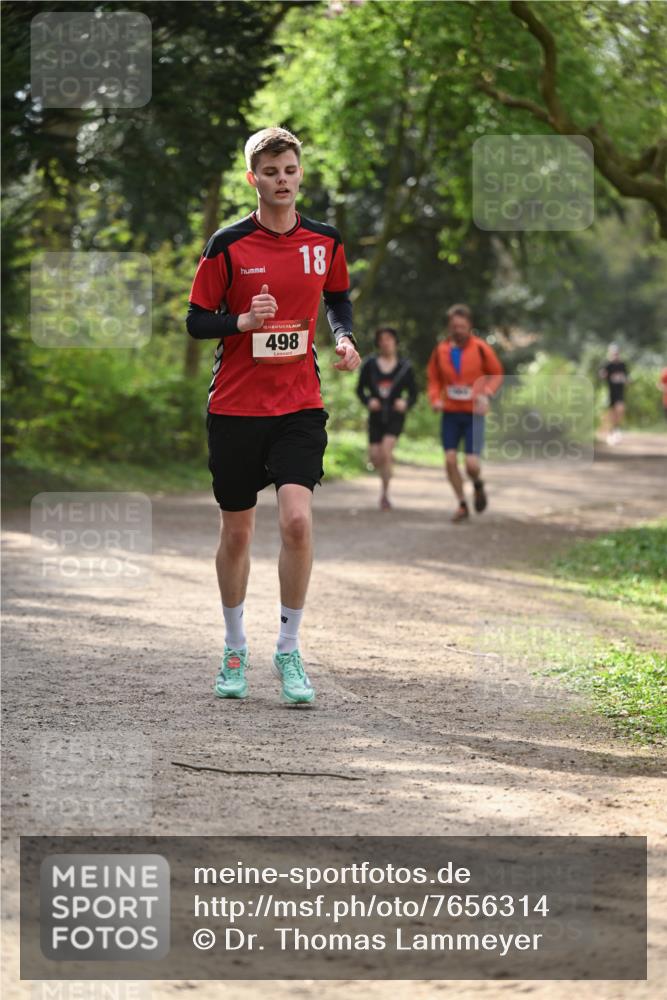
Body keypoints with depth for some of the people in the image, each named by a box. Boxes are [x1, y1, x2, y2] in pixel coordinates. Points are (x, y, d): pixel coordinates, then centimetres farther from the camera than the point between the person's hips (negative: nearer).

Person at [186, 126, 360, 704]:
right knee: (237, 531, 7)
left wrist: (345, 338, 1)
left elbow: (338, 298, 21)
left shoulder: (324, 240, 4)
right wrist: (243, 321, -19)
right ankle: (235, 650, 25)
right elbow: (197, 321, 0)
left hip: (299, 405, 1)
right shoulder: (229, 245, -4)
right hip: (236, 406, -1)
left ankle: (289, 649, -4)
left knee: (297, 518, -17)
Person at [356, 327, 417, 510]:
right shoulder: (370, 364, 1)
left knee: (386, 450, -20)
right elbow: (360, 389, 8)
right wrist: (368, 401, -12)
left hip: (395, 416, -2)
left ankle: (385, 493, -9)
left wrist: (406, 403, -15)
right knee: (375, 457, 0)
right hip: (376, 416, 2)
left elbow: (413, 393, 6)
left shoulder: (404, 367, 0)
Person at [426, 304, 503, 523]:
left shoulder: (480, 348, -5)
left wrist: (486, 393, -13)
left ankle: (478, 486, 25)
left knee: (472, 464, -11)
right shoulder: (441, 351, 2)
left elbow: (497, 374, 4)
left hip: (473, 414, -3)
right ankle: (462, 504, 11)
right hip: (450, 413, 3)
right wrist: (435, 398, -4)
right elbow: (433, 378, 15)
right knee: (450, 460, -7)